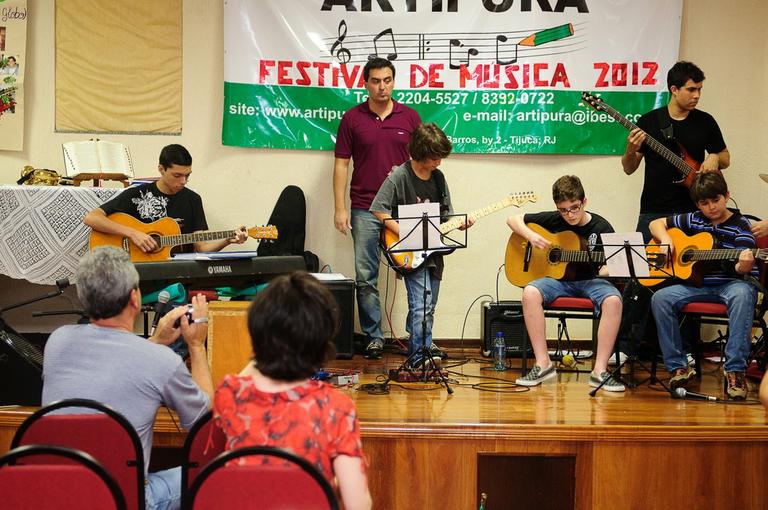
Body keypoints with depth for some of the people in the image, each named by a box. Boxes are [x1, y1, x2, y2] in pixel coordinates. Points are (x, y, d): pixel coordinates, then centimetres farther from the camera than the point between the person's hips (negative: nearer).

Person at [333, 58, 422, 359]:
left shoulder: (409, 117, 6)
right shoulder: (352, 118, 3)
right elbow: (341, 164, 3)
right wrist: (340, 208, -3)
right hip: (365, 209, 0)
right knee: (365, 277, 0)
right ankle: (373, 337, 11)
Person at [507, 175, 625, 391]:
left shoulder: (601, 227, -3)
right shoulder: (553, 220, 3)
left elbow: (609, 265, -3)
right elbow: (514, 219, 9)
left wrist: (608, 270, -27)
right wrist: (531, 236, -10)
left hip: (590, 281, -2)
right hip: (558, 278, 2)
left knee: (613, 300, -35)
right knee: (530, 293, -31)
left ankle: (599, 370, -30)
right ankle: (543, 363, -24)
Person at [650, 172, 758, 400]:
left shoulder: (740, 226, -2)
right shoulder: (693, 220, 10)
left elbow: (741, 268, -14)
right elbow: (656, 223, 21)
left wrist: (743, 266, -38)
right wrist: (665, 240, -1)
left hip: (731, 284, -4)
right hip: (698, 284, 4)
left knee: (742, 294, -39)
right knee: (660, 298, -23)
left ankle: (735, 370, -38)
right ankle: (678, 367, -17)